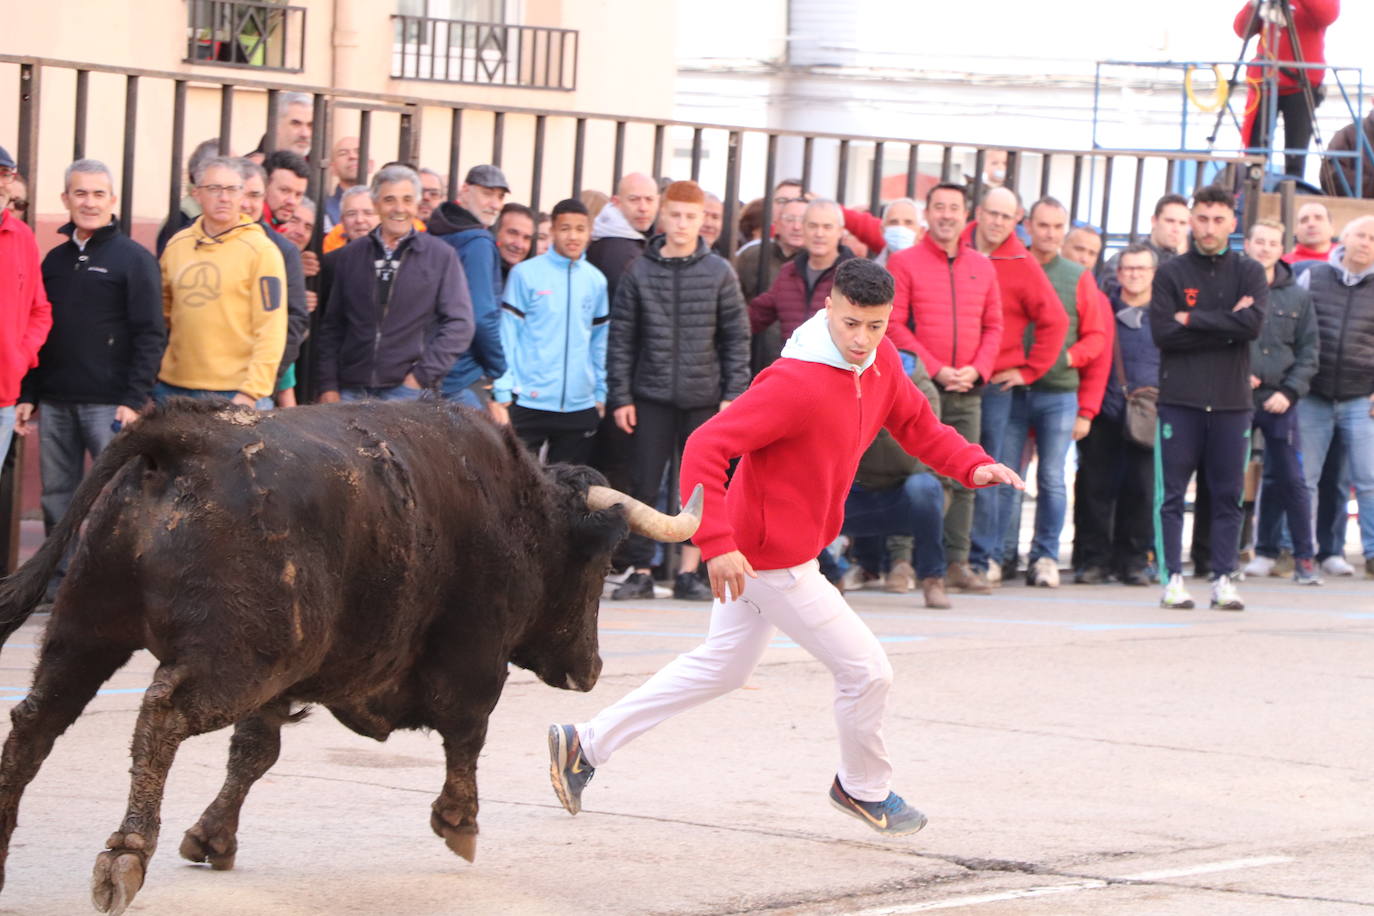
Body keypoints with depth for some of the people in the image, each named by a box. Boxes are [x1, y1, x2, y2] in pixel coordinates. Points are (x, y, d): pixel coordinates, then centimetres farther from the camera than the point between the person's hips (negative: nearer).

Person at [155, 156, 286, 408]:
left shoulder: (262, 250, -4)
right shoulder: (176, 245, 12)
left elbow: (271, 330, -8)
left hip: (235, 393, -5)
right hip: (174, 388, 5)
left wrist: (253, 391, -15)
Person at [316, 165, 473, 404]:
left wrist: (422, 376, -9)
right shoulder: (350, 256, 13)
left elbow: (459, 325, -1)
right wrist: (328, 386, 5)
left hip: (408, 393, -3)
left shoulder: (441, 256, 4)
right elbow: (331, 326, 14)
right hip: (351, 392, 3)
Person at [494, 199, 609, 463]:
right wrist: (503, 392, -7)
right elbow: (506, 335, -2)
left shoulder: (596, 280, 9)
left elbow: (599, 340, 15)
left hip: (580, 406, 4)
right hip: (528, 402, -4)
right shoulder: (526, 273, -3)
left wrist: (601, 392, 10)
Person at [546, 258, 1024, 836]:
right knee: (867, 670, 1)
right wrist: (717, 542, -37)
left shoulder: (881, 365, -1)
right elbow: (705, 448, -30)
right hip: (773, 559, -10)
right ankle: (865, 789, 26)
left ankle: (587, 744, 27)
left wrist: (972, 466, -3)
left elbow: (915, 424, 15)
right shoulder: (797, 384, -28)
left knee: (723, 667, 23)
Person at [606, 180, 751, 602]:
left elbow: (736, 337, 4)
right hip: (651, 396, 0)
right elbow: (620, 338, 3)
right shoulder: (639, 272, 3)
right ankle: (641, 571, 7)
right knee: (644, 485, 1)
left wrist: (734, 394, -3)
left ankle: (689, 571, 8)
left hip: (704, 398, 0)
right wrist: (620, 396, -3)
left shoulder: (719, 273, 2)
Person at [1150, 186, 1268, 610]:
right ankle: (1172, 578, 2)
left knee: (1229, 495, 3)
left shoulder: (1249, 273, 8)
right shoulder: (1171, 273, 6)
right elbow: (1162, 333, -8)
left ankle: (1223, 579, 8)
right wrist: (1225, 325, -9)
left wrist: (1193, 320, -9)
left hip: (1232, 400, 1)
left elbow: (1253, 324, -9)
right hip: (1179, 399, -1)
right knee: (1172, 493, -2)